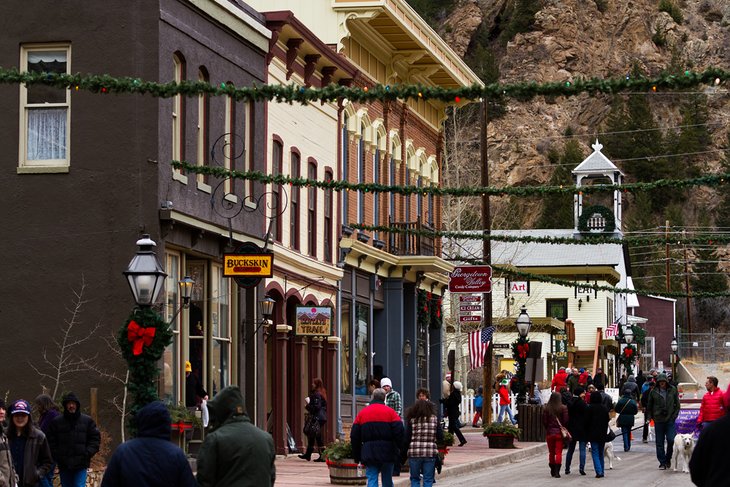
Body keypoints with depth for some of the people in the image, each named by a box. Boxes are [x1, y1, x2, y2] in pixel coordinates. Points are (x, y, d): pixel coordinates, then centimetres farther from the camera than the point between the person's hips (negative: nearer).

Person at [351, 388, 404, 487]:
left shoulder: (362, 413, 6)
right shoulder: (390, 412, -1)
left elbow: (354, 436, 7)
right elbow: (399, 432, -9)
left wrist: (357, 456, 13)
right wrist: (398, 449, 0)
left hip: (369, 454, 1)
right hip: (387, 452, 0)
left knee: (372, 479, -1)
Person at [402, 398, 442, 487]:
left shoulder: (412, 420, -2)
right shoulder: (434, 419, 2)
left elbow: (406, 438, -3)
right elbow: (440, 437, 2)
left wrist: (404, 453, 5)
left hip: (414, 453, -1)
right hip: (430, 453, 1)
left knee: (415, 479, 12)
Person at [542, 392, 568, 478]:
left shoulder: (546, 408, -3)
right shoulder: (563, 408, -8)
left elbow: (544, 421, -3)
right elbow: (566, 420, -8)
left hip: (549, 432, 2)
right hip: (559, 432, -2)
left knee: (551, 452, 14)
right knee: (558, 452, -1)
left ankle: (552, 471, 20)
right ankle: (557, 472, -11)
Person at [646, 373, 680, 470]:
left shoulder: (673, 390, 3)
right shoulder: (654, 392, 2)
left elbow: (677, 404, 8)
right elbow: (649, 406, 10)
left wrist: (674, 415, -1)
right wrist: (650, 417, 2)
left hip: (670, 419, 0)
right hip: (658, 420, 1)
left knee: (671, 440, -8)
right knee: (660, 442, 2)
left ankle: (668, 458, 15)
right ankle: (662, 462, 9)